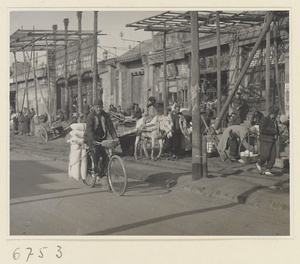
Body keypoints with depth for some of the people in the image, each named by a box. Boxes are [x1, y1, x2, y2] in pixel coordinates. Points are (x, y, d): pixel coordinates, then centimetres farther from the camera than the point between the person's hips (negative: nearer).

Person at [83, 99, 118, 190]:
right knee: (95, 149, -33)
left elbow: (111, 127, -5)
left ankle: (104, 177, -2)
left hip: (101, 139, 4)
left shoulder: (105, 115, 0)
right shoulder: (90, 116, -14)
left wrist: (115, 138, -18)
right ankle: (96, 171, -19)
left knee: (105, 157, -10)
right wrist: (93, 140, -39)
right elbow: (89, 129, -25)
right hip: (90, 138, -4)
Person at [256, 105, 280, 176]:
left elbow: (277, 130, 32)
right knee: (265, 155, -13)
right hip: (265, 141, -7)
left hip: (272, 141, 7)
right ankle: (259, 164, 16)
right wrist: (273, 131, -16)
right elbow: (262, 130, -20)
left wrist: (276, 134, 8)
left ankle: (268, 170, 6)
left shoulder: (275, 121, 18)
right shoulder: (264, 120, -7)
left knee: (273, 156, -2)